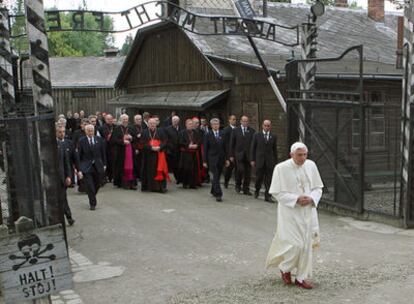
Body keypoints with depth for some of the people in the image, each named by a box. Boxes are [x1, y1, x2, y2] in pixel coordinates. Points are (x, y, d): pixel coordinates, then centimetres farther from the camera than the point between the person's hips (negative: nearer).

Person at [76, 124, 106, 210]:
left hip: (98, 166, 3)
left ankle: (92, 199, 34)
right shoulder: (81, 141, -6)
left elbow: (103, 153, 9)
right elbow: (78, 156, -5)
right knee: (89, 186, -7)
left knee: (97, 184, 11)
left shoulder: (99, 139, 1)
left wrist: (104, 164, 6)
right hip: (86, 166, -3)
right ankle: (92, 203, 6)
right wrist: (79, 169, -9)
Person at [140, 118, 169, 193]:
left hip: (159, 154, 0)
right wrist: (151, 147, -17)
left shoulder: (160, 131, 6)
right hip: (149, 155, 1)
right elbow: (144, 143, -3)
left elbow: (164, 141, 0)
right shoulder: (145, 132, 6)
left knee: (159, 170, -5)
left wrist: (159, 147, -18)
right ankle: (149, 186, 9)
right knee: (149, 171, 2)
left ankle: (160, 187, -4)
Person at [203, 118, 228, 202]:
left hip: (221, 159, 4)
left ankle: (213, 191, 30)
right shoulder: (208, 135, -1)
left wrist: (227, 159, 5)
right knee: (216, 176, -11)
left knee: (217, 176, 11)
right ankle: (218, 194, -14)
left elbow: (225, 147, 9)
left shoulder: (222, 134, 7)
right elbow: (205, 149, 0)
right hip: (212, 159, -4)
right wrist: (205, 161, -3)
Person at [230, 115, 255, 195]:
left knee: (248, 172, 2)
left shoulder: (252, 131, 6)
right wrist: (231, 155, 1)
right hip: (239, 154, -2)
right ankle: (238, 185, 10)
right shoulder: (235, 130, 5)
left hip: (249, 155, 2)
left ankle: (246, 189, 13)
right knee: (240, 169, -14)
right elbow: (232, 144, 5)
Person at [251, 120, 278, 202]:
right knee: (259, 178, 4)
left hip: (269, 161, 1)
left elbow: (275, 150, 9)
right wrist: (252, 160, -1)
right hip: (259, 161, -1)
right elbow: (253, 148, 4)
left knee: (269, 180, -1)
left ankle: (267, 196, 4)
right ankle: (257, 191, 31)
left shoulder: (273, 137, 7)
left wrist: (275, 161, 7)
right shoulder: (257, 135, 3)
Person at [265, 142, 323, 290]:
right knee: (295, 244, -6)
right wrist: (296, 199, -20)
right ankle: (285, 267, 24)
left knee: (306, 244, 7)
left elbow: (318, 188, 7)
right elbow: (277, 192, -11)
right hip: (290, 212, -4)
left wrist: (311, 198, -13)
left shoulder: (311, 165, -1)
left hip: (308, 212, 4)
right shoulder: (281, 168, -13)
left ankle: (301, 277, 22)